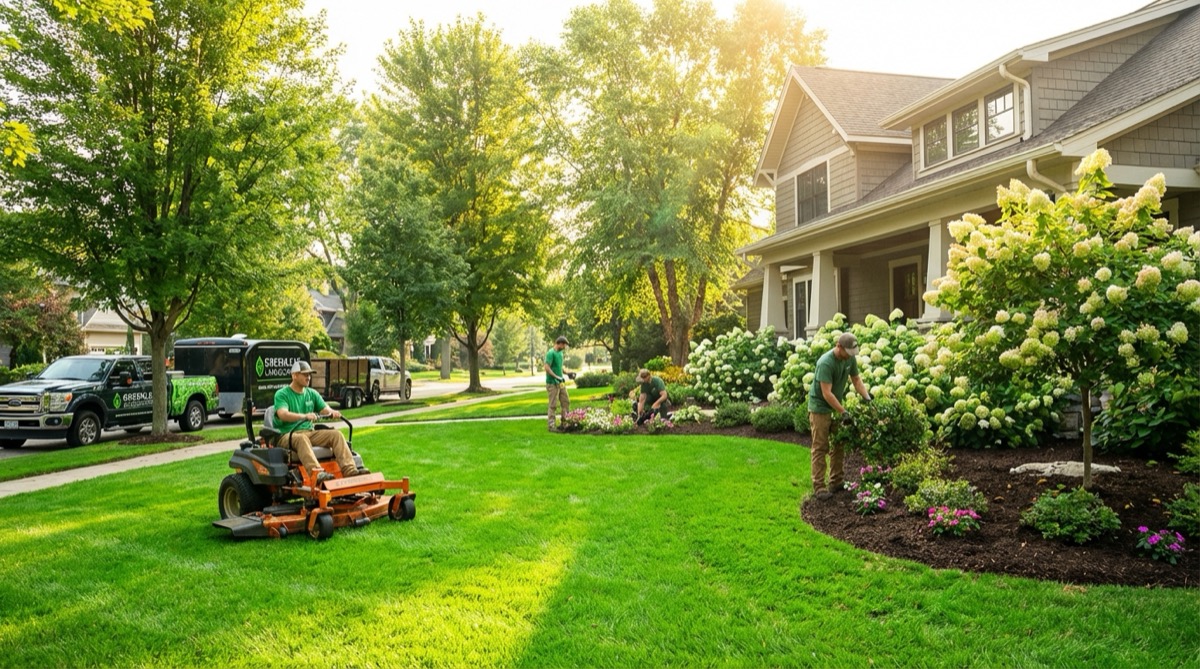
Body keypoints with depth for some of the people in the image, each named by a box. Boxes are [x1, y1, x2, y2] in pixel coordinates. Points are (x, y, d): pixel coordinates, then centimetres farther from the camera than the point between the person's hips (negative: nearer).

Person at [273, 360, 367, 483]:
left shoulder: (312, 393, 16)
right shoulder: (281, 394, -2)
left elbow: (325, 409, 7)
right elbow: (283, 414, -21)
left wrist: (332, 412, -20)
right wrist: (304, 416, -39)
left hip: (309, 432, 6)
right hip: (287, 435, -6)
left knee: (336, 434, -18)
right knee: (302, 438, -39)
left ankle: (349, 470, -32)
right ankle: (317, 473, -57)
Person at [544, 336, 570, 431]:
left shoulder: (560, 353, 11)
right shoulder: (551, 353, -15)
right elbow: (547, 367, -22)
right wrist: (556, 377, -23)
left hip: (561, 382, 9)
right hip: (552, 383, -9)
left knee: (566, 402, 11)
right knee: (552, 404, -5)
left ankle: (565, 421, 22)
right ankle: (551, 425, 1)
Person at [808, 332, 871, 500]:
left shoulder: (850, 359, -5)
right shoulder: (826, 363, -27)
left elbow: (856, 379, 8)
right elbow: (826, 393, -29)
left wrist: (867, 397, -6)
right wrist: (844, 412, -28)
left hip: (836, 407, 8)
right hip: (820, 408, -8)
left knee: (839, 445, 11)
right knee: (820, 448, -6)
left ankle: (837, 482, 21)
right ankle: (819, 487, -3)